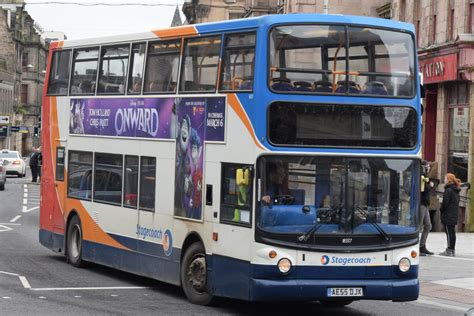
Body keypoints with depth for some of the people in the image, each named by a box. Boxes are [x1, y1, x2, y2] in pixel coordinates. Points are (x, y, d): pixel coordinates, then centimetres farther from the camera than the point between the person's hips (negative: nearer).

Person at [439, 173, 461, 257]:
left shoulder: (448, 190, -15)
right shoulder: (456, 191, 14)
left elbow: (445, 202, -18)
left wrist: (441, 210, 0)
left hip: (448, 215, -9)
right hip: (454, 215, 9)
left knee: (449, 232, -8)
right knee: (452, 232, 12)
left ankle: (449, 250, -8)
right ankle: (452, 250, 16)